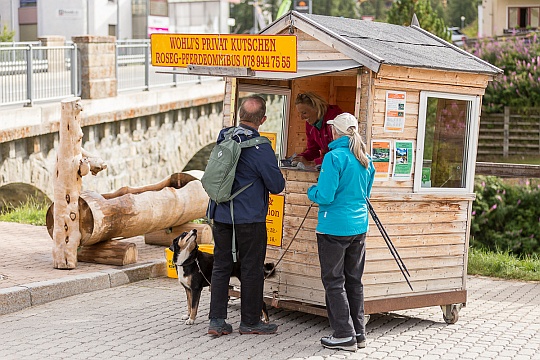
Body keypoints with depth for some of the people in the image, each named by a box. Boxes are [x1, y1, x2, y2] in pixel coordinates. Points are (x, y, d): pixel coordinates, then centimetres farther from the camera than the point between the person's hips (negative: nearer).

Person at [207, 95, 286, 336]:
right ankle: (250, 322, 13)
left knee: (221, 266, 11)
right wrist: (280, 182, 10)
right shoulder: (260, 147, -16)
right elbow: (277, 186, -10)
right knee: (252, 269, 6)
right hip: (249, 217, -5)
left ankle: (216, 320, 11)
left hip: (220, 214, 6)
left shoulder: (223, 138, 2)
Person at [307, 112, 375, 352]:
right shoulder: (366, 160, 7)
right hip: (359, 226, 7)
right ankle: (358, 334, 19)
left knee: (334, 281, 2)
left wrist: (312, 191, 1)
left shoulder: (334, 157, -16)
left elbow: (325, 196, -18)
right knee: (354, 281, 14)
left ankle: (344, 335, 2)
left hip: (335, 228, -7)